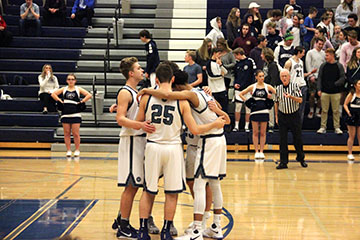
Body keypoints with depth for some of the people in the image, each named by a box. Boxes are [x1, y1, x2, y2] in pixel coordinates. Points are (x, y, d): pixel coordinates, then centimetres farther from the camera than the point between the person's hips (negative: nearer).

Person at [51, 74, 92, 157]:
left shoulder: (78, 89, 5)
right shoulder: (64, 89, 10)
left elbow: (89, 95, -1)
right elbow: (53, 94, 12)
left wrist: (82, 102, -6)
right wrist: (60, 101, 2)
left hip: (75, 114, -2)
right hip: (65, 114, 2)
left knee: (76, 133, -2)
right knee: (66, 133, 3)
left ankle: (77, 150, 8)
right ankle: (68, 150, 10)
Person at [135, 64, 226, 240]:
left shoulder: (146, 97, -4)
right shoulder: (181, 101, -6)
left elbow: (138, 123, 7)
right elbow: (195, 130, -6)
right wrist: (215, 124, 8)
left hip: (153, 147, 2)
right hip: (173, 148, -1)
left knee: (148, 191, 13)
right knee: (171, 193, 10)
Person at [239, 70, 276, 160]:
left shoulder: (268, 87, 4)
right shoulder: (252, 87, 3)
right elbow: (241, 94, 9)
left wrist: (271, 97, -5)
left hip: (264, 111, 0)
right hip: (254, 111, 0)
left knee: (263, 133, 3)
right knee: (255, 132, 2)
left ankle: (261, 151, 10)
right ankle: (256, 151, 8)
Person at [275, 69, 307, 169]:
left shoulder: (295, 86, -3)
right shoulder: (278, 88, 5)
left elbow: (300, 100, -8)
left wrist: (291, 97, -25)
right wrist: (276, 116, 11)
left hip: (294, 115, -2)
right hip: (282, 115, 2)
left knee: (297, 138, 4)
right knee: (283, 140, 0)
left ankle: (301, 158, 22)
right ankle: (283, 162, 4)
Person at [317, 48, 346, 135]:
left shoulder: (339, 66, 2)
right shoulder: (323, 66, 7)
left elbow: (342, 78, 0)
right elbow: (319, 78, 6)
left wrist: (335, 84, -16)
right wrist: (319, 89, -3)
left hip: (336, 92, -1)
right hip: (325, 92, 1)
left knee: (336, 111, 3)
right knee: (324, 110, 4)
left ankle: (337, 127, 11)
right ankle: (323, 127, 11)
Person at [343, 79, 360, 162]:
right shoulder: (351, 94, -6)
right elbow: (345, 104, -4)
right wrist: (348, 112, -18)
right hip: (352, 117, -3)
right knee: (351, 136, 2)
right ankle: (350, 154, 9)